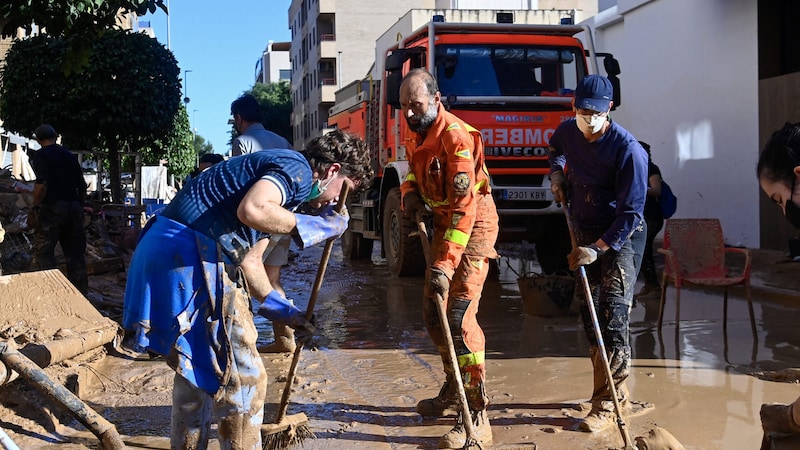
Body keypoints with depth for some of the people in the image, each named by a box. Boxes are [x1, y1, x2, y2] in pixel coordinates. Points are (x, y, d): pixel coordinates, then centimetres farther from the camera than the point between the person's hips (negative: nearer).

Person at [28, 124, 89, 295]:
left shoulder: (39, 156, -4)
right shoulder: (70, 156, 14)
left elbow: (42, 184, -18)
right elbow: (82, 186, 15)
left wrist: (34, 208, -12)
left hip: (52, 208, -6)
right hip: (74, 207, 6)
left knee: (43, 252, 1)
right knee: (75, 253, 11)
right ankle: (81, 293, 15)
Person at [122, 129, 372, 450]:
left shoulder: (281, 174, 25)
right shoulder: (297, 168, -5)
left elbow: (248, 261, 26)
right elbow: (252, 210, -27)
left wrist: (281, 310, 30)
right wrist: (316, 227, -14)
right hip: (190, 255, -11)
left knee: (196, 368, 24)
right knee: (243, 377, 0)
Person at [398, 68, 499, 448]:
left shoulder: (455, 135, -23)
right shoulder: (420, 136, 7)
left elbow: (465, 204, -29)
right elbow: (414, 174, 20)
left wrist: (445, 264, -33)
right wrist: (410, 195, -6)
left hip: (472, 227, -9)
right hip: (443, 223, 9)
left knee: (459, 316, -17)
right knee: (432, 312, 14)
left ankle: (478, 417, -12)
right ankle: (452, 392, 33)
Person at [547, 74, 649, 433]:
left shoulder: (628, 149, -23)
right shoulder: (568, 131, -2)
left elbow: (631, 212, -23)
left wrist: (598, 248, -28)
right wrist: (557, 174, 7)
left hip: (621, 236, -7)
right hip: (583, 230, 7)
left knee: (613, 315, -13)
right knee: (588, 309, 11)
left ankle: (607, 405, -8)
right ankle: (618, 392, 24)